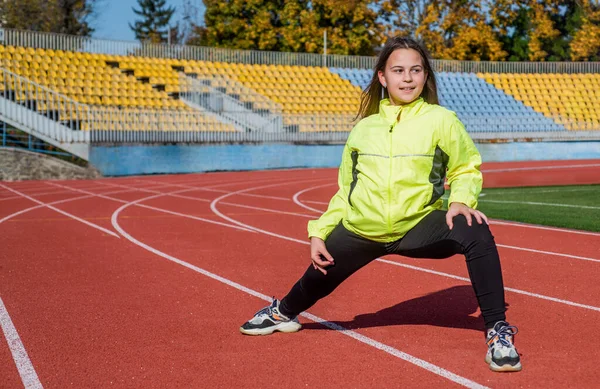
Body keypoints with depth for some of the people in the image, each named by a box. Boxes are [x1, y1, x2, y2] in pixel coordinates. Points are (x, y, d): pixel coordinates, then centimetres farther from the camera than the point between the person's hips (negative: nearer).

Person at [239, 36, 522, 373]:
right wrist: (319, 232, 9)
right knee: (319, 276, 18)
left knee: (475, 232, -30)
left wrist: (461, 201, -17)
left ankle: (498, 331, -19)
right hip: (360, 230, 3)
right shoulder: (364, 127, 7)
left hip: (417, 227, -3)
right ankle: (284, 312, 57)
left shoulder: (441, 121, -3)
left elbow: (467, 168, 4)